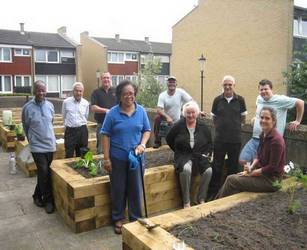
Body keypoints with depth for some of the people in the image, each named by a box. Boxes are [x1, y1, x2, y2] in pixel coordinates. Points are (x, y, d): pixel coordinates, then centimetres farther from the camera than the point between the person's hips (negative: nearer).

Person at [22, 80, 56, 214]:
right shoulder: (27, 107, -10)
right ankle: (48, 200, 10)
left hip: (50, 144, 4)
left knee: (43, 173, 14)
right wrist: (32, 139, 12)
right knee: (44, 173, -6)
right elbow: (25, 127, 4)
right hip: (37, 146, -4)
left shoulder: (50, 105, 1)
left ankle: (38, 195, 33)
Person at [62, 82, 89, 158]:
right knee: (69, 155, 0)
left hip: (82, 131, 2)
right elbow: (64, 117, 11)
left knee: (82, 155, 11)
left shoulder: (86, 103, 3)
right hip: (70, 131, -1)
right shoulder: (66, 102, -2)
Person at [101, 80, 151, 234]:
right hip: (117, 158, -2)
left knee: (136, 189, 11)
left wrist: (142, 144, -12)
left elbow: (147, 131, 7)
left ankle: (136, 219, 29)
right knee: (118, 189, 11)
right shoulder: (112, 113, -7)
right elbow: (106, 135, -5)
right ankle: (118, 219, 30)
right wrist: (106, 158, -9)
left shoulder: (141, 111, 0)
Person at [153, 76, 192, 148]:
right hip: (166, 118, -1)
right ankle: (157, 142, -19)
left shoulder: (180, 92, -13)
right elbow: (159, 110, -24)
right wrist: (167, 117, -40)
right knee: (157, 118, -32)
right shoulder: (162, 95, -14)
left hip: (177, 122, 1)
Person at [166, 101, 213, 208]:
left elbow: (210, 142, 19)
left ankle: (201, 199, -4)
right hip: (183, 156, -3)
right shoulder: (179, 125, -2)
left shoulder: (202, 125, 6)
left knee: (209, 171, -26)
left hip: (200, 156, 3)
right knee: (186, 170, -36)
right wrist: (178, 151, 5)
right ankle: (186, 201, -18)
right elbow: (169, 139, 9)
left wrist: (207, 153, 6)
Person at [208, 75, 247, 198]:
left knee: (233, 166, 11)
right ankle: (213, 192, 18)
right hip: (219, 138, 0)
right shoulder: (217, 100, 0)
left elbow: (243, 118, 8)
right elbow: (214, 118, 8)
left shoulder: (240, 100, -1)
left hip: (235, 139, 0)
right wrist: (221, 128, 0)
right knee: (217, 166, 6)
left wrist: (234, 126, 3)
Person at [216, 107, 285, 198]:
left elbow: (272, 168, -20)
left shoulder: (276, 139, -22)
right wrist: (251, 167, -5)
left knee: (231, 180, -12)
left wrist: (251, 173, -13)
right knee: (232, 177, -1)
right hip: (262, 173, 8)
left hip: (271, 180, -8)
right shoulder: (263, 134, 4)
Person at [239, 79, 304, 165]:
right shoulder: (259, 99, 10)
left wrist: (297, 121, 3)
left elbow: (300, 103, -3)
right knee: (242, 161, -3)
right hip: (255, 139, 6)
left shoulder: (280, 100, -8)